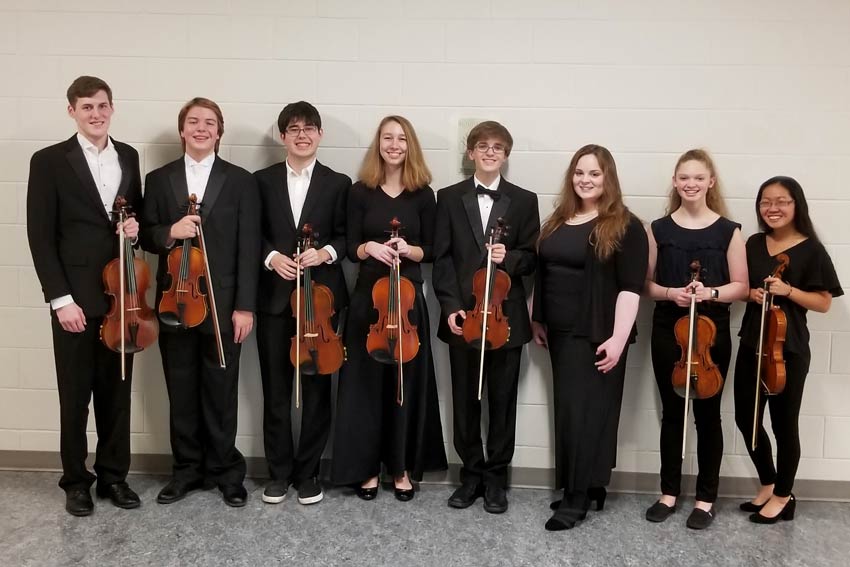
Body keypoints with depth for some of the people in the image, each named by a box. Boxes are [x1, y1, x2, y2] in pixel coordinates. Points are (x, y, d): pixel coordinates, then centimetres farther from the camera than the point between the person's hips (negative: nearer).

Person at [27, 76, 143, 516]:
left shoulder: (128, 157, 10)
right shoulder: (49, 161, -4)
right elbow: (40, 236, -7)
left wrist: (137, 227, -5)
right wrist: (60, 298, -13)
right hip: (75, 298, -4)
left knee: (117, 390, 11)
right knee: (75, 395, 7)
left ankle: (114, 475, 25)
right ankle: (76, 481, 23)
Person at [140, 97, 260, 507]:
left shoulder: (240, 180, 2)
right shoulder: (159, 179, 8)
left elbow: (248, 247, -3)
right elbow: (146, 237, 8)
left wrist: (245, 305, -9)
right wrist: (170, 232, -15)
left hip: (223, 303, -2)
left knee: (221, 392, 7)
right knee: (181, 393, 11)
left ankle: (225, 471, 22)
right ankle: (187, 469, 26)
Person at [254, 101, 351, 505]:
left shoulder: (338, 184, 5)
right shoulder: (263, 180, 7)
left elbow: (347, 236, 4)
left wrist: (325, 252, -14)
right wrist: (271, 257, -11)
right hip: (274, 297, 1)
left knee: (317, 387, 6)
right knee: (275, 389, 7)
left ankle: (308, 472, 19)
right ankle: (279, 472, 21)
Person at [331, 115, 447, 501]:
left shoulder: (423, 195, 2)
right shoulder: (360, 192, 2)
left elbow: (430, 251, 3)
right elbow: (351, 249, 1)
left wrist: (408, 249, -17)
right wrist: (369, 247, -20)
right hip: (367, 297, 0)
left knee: (406, 382, 6)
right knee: (365, 381, 4)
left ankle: (403, 467, 20)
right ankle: (366, 466, 18)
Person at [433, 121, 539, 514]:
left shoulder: (524, 201, 5)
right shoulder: (450, 198, 5)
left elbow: (532, 258, 4)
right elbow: (442, 258, 0)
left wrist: (509, 257, -18)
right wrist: (450, 306, -10)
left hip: (506, 316, 0)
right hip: (463, 314, 1)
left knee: (502, 400, 8)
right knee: (465, 401, 9)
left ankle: (496, 477, 22)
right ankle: (472, 473, 25)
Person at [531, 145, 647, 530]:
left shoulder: (625, 227, -8)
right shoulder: (557, 221, 11)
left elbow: (630, 287, -14)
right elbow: (542, 275, 16)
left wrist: (618, 338, -20)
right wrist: (537, 320, 14)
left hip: (597, 336, -6)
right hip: (560, 333, 7)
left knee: (587, 411, -2)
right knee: (569, 410, 11)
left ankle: (578, 496, 8)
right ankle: (586, 486, 23)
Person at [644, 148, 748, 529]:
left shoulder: (728, 231, 0)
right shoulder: (659, 229, 4)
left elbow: (740, 287, 1)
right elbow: (646, 284, 6)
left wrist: (711, 292, -18)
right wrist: (671, 293, -14)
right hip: (667, 331, 1)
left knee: (707, 414, 6)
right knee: (672, 413, 10)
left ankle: (706, 497, 20)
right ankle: (669, 492, 23)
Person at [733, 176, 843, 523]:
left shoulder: (811, 250, -7)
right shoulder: (753, 244, 7)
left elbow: (823, 303, -5)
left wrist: (788, 290, -19)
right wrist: (752, 293, -5)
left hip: (789, 348, -5)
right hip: (751, 343, 5)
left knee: (784, 424, 4)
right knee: (746, 417, 10)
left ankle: (783, 497, 22)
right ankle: (768, 485, 31)